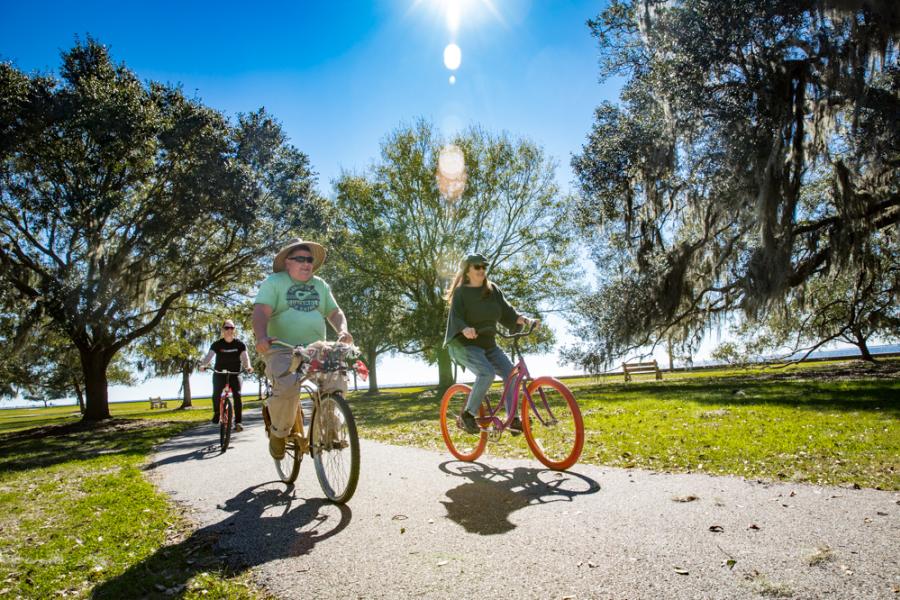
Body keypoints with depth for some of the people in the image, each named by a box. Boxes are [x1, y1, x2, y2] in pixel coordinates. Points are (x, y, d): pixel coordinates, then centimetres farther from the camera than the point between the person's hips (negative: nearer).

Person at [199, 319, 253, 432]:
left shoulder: (240, 344, -4)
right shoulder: (217, 344, -4)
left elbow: (245, 357, -14)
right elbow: (209, 356, -16)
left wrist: (248, 367, -36)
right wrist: (203, 365, -37)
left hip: (235, 374, 0)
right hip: (219, 373, 0)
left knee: (237, 395, -17)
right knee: (216, 394, -19)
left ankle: (237, 422, -12)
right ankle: (216, 412, 11)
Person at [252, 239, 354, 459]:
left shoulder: (320, 285, 17)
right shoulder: (273, 282, 2)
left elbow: (335, 312, 14)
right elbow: (261, 311, -12)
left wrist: (342, 331, -9)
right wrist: (261, 337, -33)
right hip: (281, 350, -4)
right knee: (287, 387, -30)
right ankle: (278, 432, -1)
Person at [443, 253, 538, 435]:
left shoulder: (493, 289, 7)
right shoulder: (461, 293, -8)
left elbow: (507, 312, 3)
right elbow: (455, 319, -20)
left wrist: (526, 320, -14)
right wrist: (465, 329, -43)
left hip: (488, 345, 6)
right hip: (465, 345, -6)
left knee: (511, 373, -11)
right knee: (487, 373, -29)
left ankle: (513, 419, -2)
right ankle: (468, 414, -13)